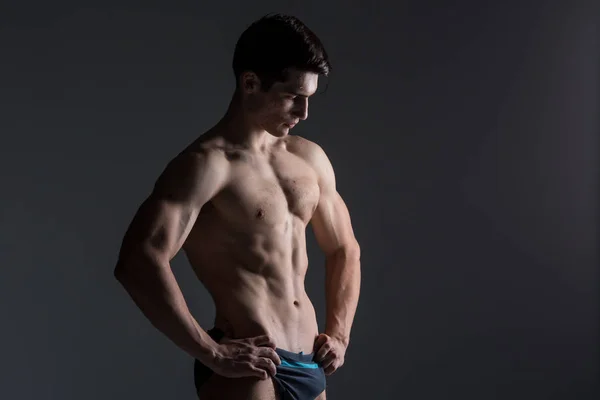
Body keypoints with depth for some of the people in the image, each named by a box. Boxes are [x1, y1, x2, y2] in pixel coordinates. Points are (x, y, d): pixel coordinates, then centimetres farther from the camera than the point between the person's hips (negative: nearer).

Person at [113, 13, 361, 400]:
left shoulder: (310, 158, 11)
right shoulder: (207, 164, -12)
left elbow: (344, 250, 25)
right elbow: (138, 262, -24)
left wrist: (339, 334, 12)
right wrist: (212, 353, -21)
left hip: (309, 367, 7)